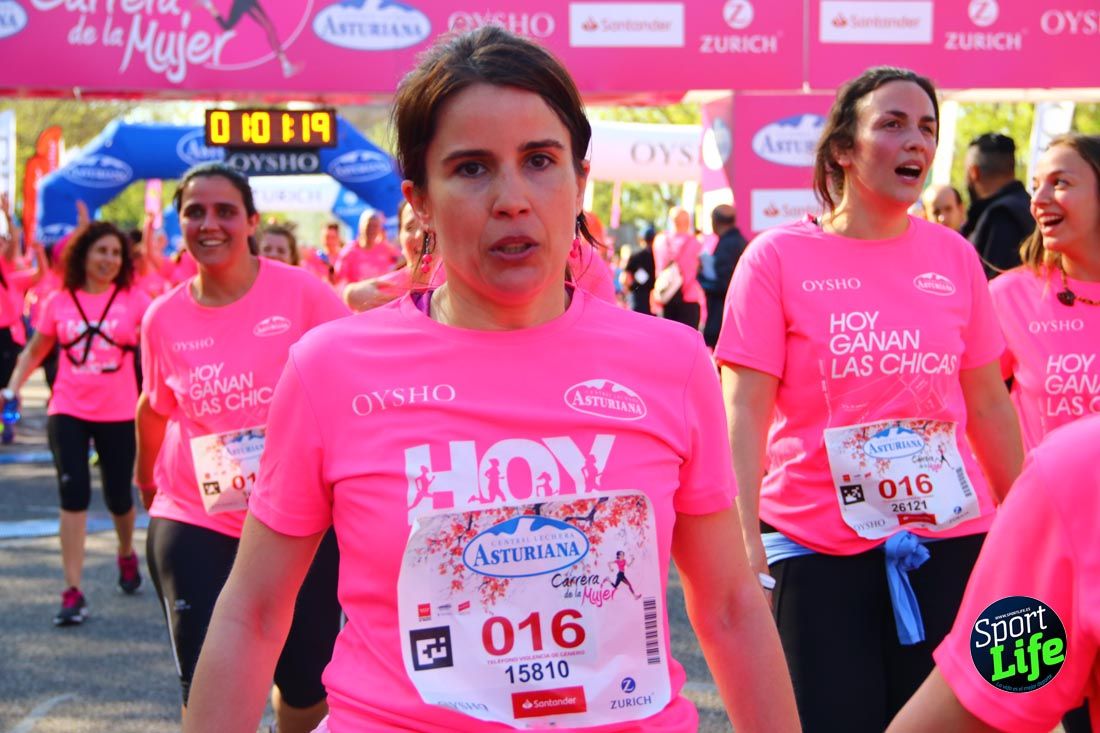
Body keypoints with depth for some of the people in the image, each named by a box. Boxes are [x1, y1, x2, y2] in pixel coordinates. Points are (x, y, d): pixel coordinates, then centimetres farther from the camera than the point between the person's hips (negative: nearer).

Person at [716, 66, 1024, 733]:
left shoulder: (954, 256, 5)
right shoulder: (778, 258, -5)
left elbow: (988, 404, 12)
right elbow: (745, 412, -9)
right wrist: (743, 537, -19)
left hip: (948, 542, 3)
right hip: (817, 548, -3)